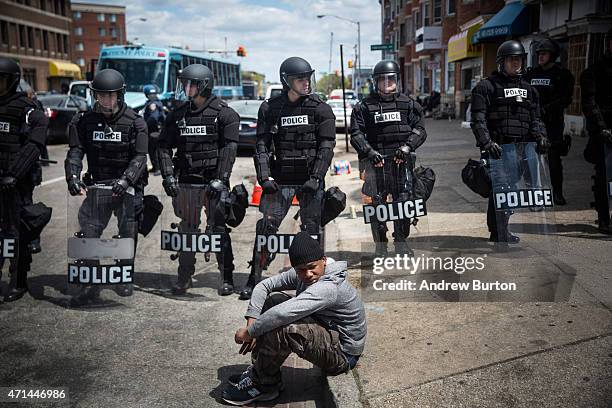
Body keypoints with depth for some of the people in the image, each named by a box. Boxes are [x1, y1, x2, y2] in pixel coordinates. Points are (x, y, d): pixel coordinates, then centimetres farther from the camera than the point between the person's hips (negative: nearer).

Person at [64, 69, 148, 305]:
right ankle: (90, 285, 6)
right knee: (89, 232, -3)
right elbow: (76, 151, -4)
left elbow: (140, 156, -12)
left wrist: (126, 180, -28)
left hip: (128, 185, -2)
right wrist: (73, 176, -23)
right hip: (98, 185, 2)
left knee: (128, 232, 3)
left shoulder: (134, 122, -5)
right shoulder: (85, 121, 2)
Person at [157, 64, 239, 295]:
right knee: (186, 230, 9)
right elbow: (164, 146, 10)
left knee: (219, 230, -3)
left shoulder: (223, 113, -3)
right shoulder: (178, 115, 10)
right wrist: (168, 176, -2)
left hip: (214, 182, -4)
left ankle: (227, 278, 7)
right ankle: (184, 278, 20)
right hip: (186, 181, 4)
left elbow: (229, 148, -10)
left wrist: (220, 179, -17)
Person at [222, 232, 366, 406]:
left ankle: (263, 384, -8)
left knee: (283, 327, -32)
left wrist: (249, 332, -28)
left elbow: (283, 314, -41)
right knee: (273, 300, -1)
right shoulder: (300, 275, -4)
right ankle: (259, 369, 4)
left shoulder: (328, 287, -32)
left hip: (343, 354, -9)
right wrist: (252, 322, -15)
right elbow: (264, 286, -2)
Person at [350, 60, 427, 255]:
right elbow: (356, 133, 2)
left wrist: (407, 147, -12)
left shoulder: (408, 104, 11)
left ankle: (401, 240, 18)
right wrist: (369, 152, -12)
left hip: (402, 161, 1)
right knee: (376, 204, -1)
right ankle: (380, 245, 10)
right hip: (377, 161, -1)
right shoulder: (364, 106, 8)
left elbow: (419, 129, 5)